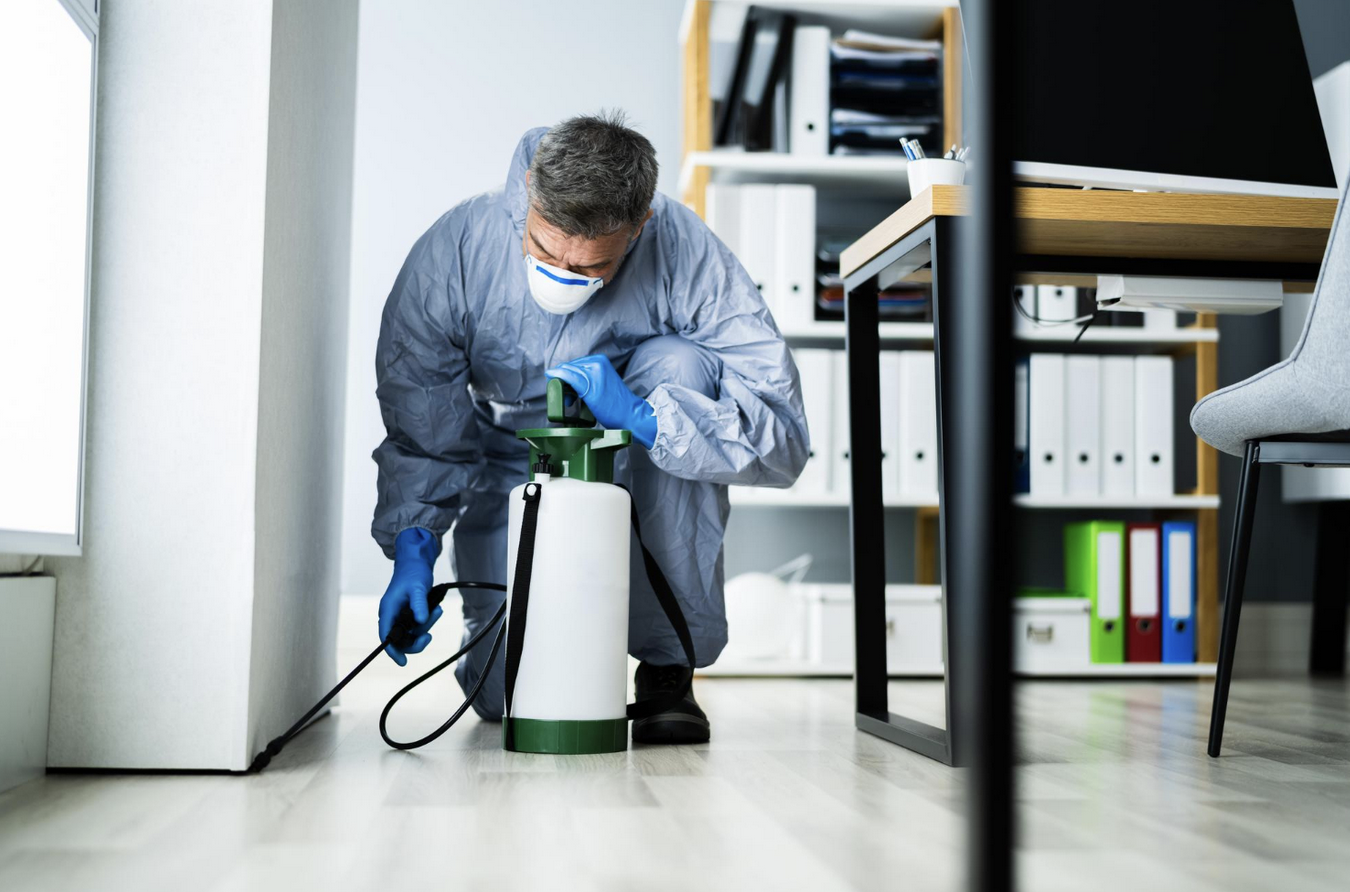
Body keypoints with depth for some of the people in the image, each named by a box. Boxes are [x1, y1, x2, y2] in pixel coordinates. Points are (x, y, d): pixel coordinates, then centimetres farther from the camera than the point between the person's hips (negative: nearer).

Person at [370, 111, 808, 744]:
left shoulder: (685, 253, -27)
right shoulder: (454, 252, -23)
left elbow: (782, 436, -29)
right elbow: (419, 424, -11)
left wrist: (641, 416, -42)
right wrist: (413, 546, -25)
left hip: (643, 467, 0)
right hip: (514, 472, 0)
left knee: (677, 363, -33)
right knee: (505, 691, -15)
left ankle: (668, 662, -20)